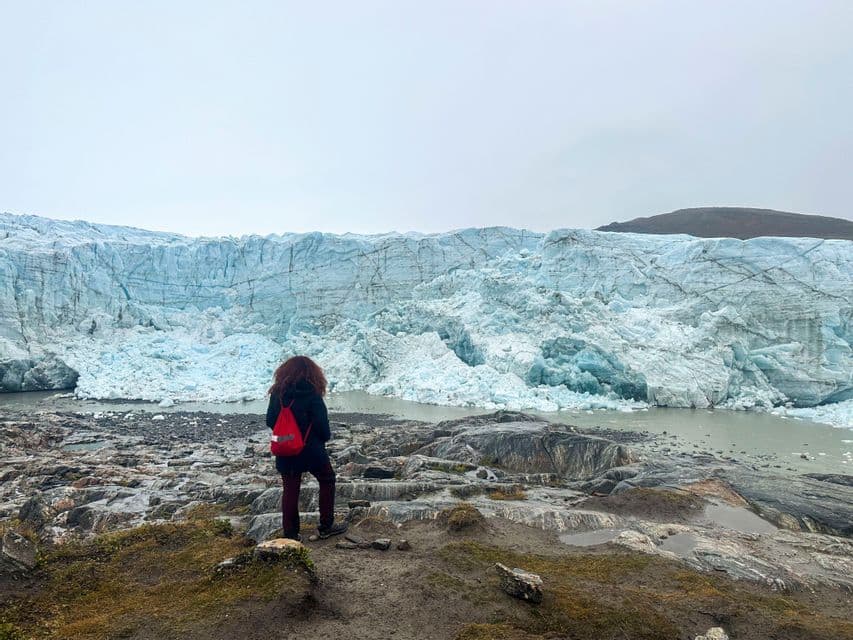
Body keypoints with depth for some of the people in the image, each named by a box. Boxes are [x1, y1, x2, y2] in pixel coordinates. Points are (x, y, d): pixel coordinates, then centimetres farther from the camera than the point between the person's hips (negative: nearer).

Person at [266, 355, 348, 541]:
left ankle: (290, 533, 16)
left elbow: (270, 421, 3)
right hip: (311, 450, -3)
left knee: (290, 490, 13)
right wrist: (325, 437, 6)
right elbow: (321, 423, -14)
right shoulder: (312, 394, -14)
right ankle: (326, 527, 19)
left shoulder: (277, 393, -2)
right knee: (327, 481, 16)